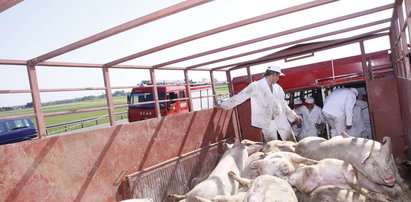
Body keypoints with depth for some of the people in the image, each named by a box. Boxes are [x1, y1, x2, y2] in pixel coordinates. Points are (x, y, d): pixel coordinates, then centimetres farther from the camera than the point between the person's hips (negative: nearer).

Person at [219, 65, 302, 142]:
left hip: (281, 121, 5)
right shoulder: (256, 86, -6)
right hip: (268, 123, -5)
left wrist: (294, 116, 17)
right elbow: (240, 97, -8)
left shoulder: (277, 87, 10)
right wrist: (223, 105, -10)